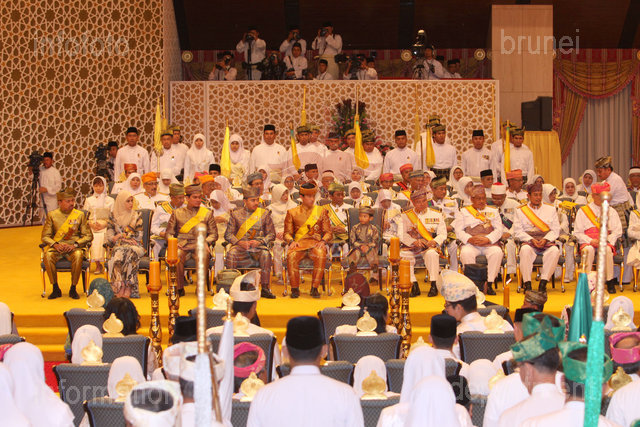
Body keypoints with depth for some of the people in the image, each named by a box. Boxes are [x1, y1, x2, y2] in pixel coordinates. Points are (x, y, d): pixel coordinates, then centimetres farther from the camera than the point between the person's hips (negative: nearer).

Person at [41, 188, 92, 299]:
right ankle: (56, 289, -17)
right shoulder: (52, 215, 7)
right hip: (57, 247, 1)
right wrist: (55, 245, -14)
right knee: (48, 256, -32)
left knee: (78, 256, -35)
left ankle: (73, 289, -19)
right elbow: (45, 236, 6)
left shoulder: (80, 215, 7)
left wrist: (74, 245, -13)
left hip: (74, 247, -1)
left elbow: (88, 235, 4)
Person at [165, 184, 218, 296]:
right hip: (182, 245, 0)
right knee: (176, 256, -35)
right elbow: (169, 233, 15)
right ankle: (179, 288, -20)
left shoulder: (207, 213, 17)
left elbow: (213, 234, 13)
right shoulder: (177, 213, 17)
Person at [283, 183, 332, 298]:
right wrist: (291, 241, -9)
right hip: (299, 243, 0)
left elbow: (328, 232, 12)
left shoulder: (321, 211, 15)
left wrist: (323, 241, -9)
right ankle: (295, 288, -22)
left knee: (321, 255, -36)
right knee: (291, 256, -34)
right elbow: (287, 233, 13)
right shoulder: (292, 213, 14)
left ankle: (314, 288, -27)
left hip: (316, 243, 0)